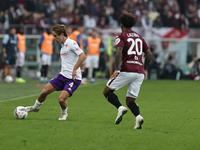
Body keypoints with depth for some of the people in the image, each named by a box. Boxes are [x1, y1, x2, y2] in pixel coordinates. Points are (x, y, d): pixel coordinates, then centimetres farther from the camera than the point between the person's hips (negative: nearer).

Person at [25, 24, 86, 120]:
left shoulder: (71, 43, -15)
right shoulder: (63, 45, 13)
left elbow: (83, 56, -26)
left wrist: (74, 70, -28)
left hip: (73, 78, -8)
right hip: (63, 75, 8)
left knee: (61, 99, -19)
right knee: (45, 91, 2)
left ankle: (64, 113, 13)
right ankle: (36, 107, 29)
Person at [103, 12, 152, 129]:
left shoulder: (121, 36, 2)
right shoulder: (139, 37, 20)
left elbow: (119, 52, -15)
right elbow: (149, 54, 19)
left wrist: (117, 69, -16)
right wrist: (145, 69, 28)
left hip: (127, 70, -6)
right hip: (139, 73, 6)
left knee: (107, 91, 7)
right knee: (130, 100, 10)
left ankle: (120, 108, -18)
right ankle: (138, 116, -19)